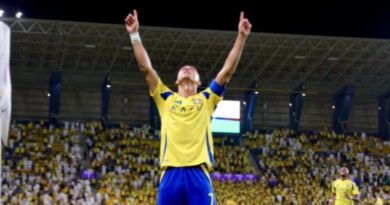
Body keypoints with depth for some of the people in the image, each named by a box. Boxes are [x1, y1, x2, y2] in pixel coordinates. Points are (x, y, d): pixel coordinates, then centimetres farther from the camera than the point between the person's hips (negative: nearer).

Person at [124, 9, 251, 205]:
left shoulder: (206, 99, 20)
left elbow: (228, 69, 14)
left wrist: (241, 37, 8)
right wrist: (135, 34, 11)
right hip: (171, 174, 1)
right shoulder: (166, 99, 21)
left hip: (198, 173, -1)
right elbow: (145, 67, 16)